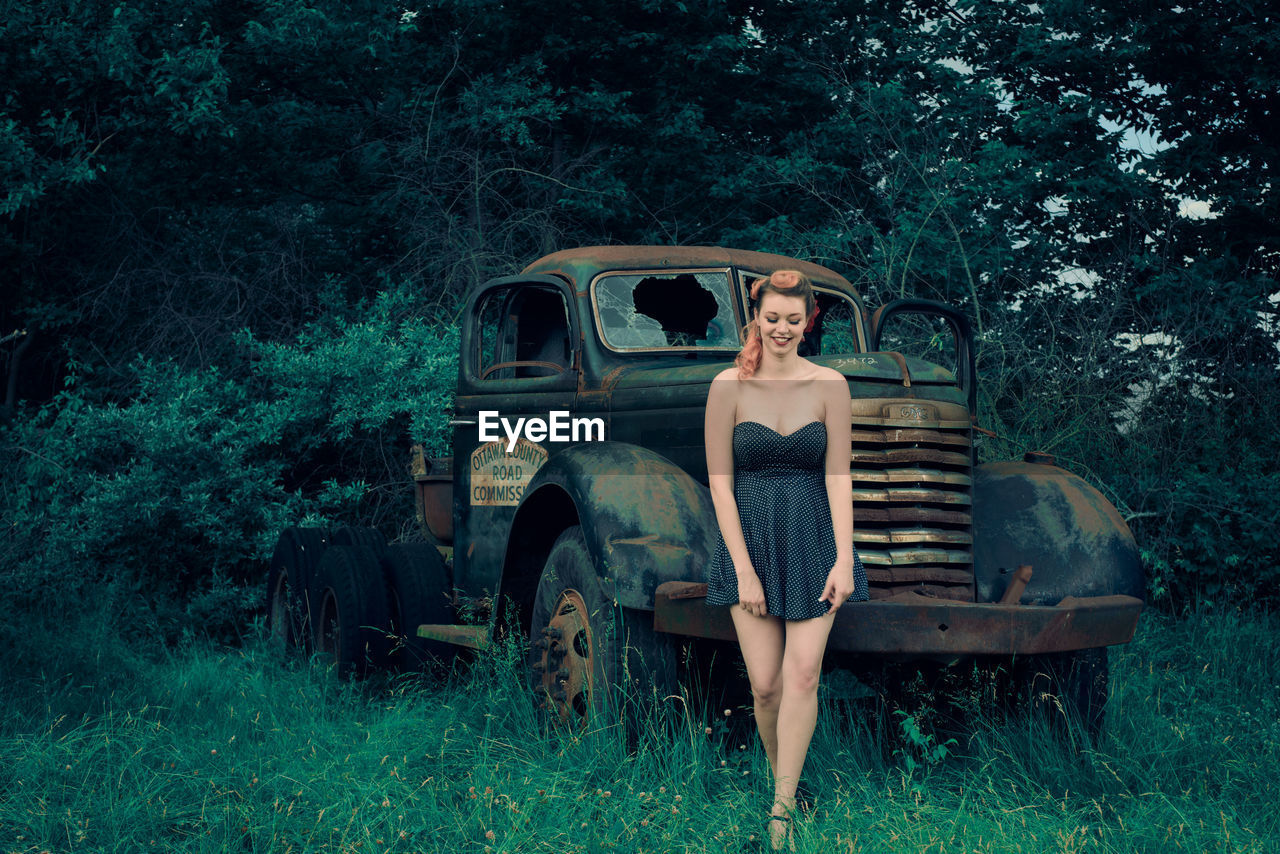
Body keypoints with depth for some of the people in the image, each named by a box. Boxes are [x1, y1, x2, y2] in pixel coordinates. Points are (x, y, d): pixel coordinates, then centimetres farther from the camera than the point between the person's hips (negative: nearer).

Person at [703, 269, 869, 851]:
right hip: (749, 539, 0)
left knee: (802, 675, -9)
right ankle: (780, 775, 21)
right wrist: (743, 567, -9)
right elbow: (719, 480, -4)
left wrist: (843, 559, -9)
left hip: (813, 541, 0)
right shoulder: (729, 386, -3)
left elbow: (838, 475, -1)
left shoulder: (829, 385, 0)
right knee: (764, 683, -3)